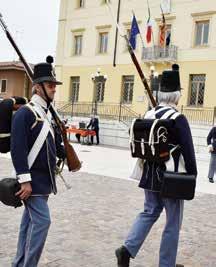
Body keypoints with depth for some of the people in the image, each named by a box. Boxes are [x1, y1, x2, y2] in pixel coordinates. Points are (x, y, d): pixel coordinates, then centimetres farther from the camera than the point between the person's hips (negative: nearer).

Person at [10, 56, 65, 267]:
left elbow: (55, 143, 21)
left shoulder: (47, 114, 13)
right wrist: (25, 180, -23)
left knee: (30, 221, 15)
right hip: (33, 179, -9)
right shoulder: (25, 113, -14)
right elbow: (17, 149, -21)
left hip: (45, 178, 9)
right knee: (42, 221, -10)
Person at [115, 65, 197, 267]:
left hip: (149, 175, 6)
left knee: (149, 212, 22)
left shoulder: (147, 116, 3)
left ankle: (127, 249, 9)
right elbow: (188, 152, -16)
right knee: (173, 222, 10)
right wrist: (192, 177, -4)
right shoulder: (178, 119, -16)